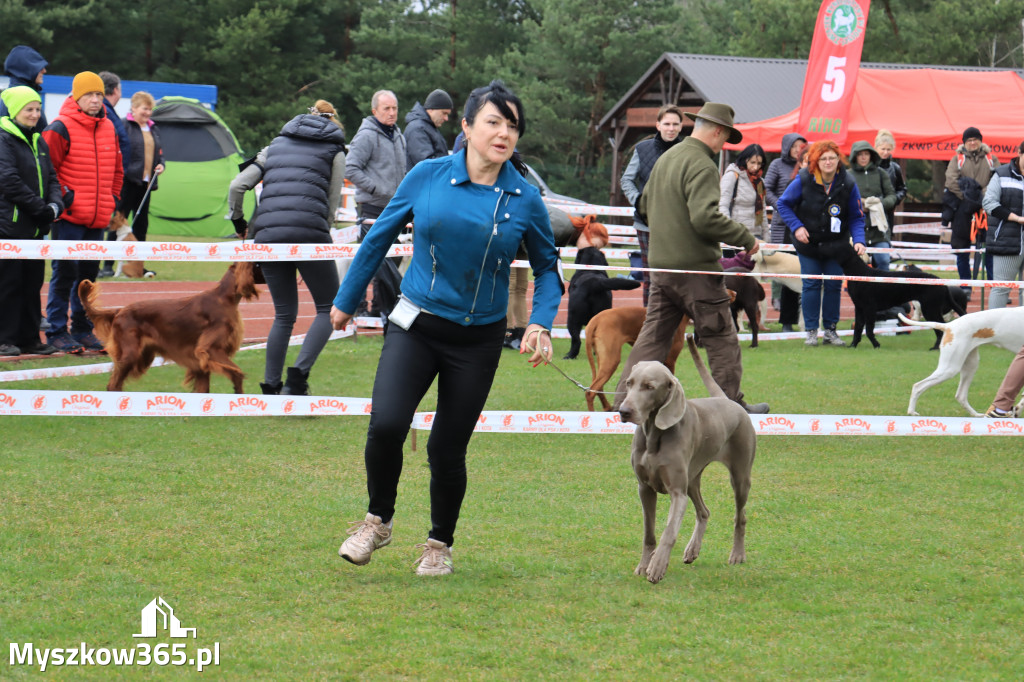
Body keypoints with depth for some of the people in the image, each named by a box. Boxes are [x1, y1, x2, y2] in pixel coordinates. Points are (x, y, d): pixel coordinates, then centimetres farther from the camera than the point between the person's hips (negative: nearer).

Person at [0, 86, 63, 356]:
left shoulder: (38, 142, 16)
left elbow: (51, 178, 15)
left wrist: (55, 205, -5)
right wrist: (41, 209, -15)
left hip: (35, 227, 8)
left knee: (33, 283, 10)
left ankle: (30, 339, 15)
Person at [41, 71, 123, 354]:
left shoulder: (109, 128, 12)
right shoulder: (61, 128, -10)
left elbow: (116, 169, 23)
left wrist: (113, 199, 14)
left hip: (98, 218, 7)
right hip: (68, 217, -7)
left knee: (89, 272, 12)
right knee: (65, 272, -6)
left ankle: (83, 329, 20)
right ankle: (57, 331, 0)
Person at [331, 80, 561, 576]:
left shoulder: (525, 199, -3)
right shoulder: (427, 177, -4)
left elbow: (546, 267, 11)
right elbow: (380, 236, 9)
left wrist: (541, 324, -6)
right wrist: (346, 301, 16)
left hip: (478, 339, 1)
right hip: (417, 327, -1)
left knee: (447, 448, 4)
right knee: (386, 424, -20)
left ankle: (440, 543, 29)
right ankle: (378, 520, 6)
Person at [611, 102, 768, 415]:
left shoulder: (666, 158, 12)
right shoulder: (701, 165, -16)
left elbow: (646, 205, 23)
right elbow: (706, 217, -26)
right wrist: (746, 238, -16)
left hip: (661, 265, 8)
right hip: (696, 268, -8)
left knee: (653, 336, 10)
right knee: (722, 340, 3)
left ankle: (624, 400, 4)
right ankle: (731, 404, 8)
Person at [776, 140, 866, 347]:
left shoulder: (848, 184, -11)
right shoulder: (803, 180, -15)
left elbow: (856, 217, -4)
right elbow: (783, 204, -3)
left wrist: (858, 240, -19)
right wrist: (797, 227, -15)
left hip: (836, 244, 1)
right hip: (808, 243, -1)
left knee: (834, 285, 3)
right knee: (811, 285, 0)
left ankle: (830, 329, 14)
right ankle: (811, 331, 7)